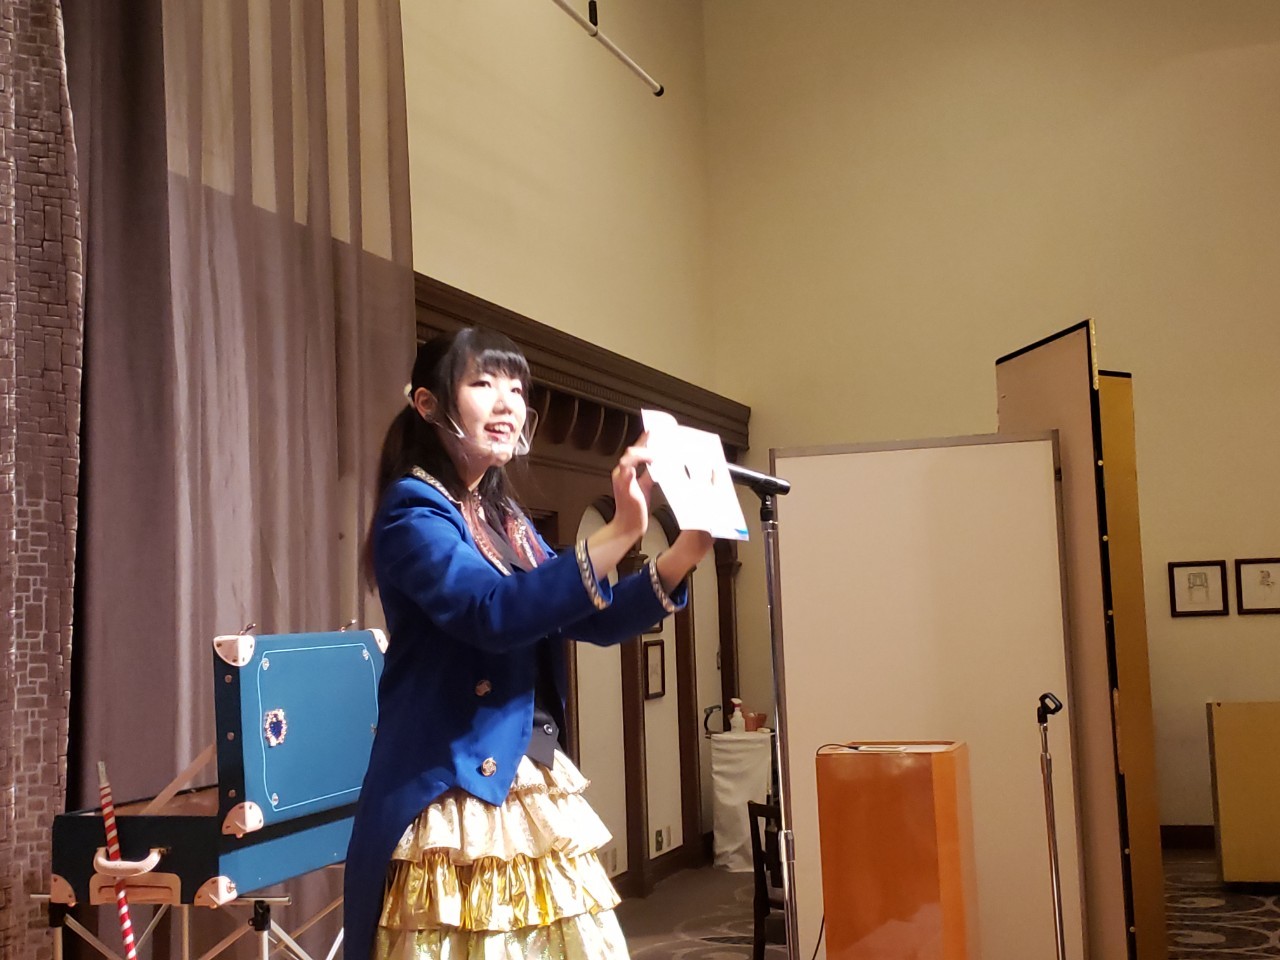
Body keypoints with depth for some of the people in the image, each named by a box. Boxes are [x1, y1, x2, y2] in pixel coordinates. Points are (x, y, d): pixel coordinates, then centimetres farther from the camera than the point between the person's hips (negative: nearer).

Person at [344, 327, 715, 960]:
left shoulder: (506, 518, 15)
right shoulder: (413, 507, -10)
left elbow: (589, 620, 16)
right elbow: (492, 612, -27)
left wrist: (685, 553, 1)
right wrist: (619, 532, -33)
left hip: (534, 791, 8)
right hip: (453, 797, -8)